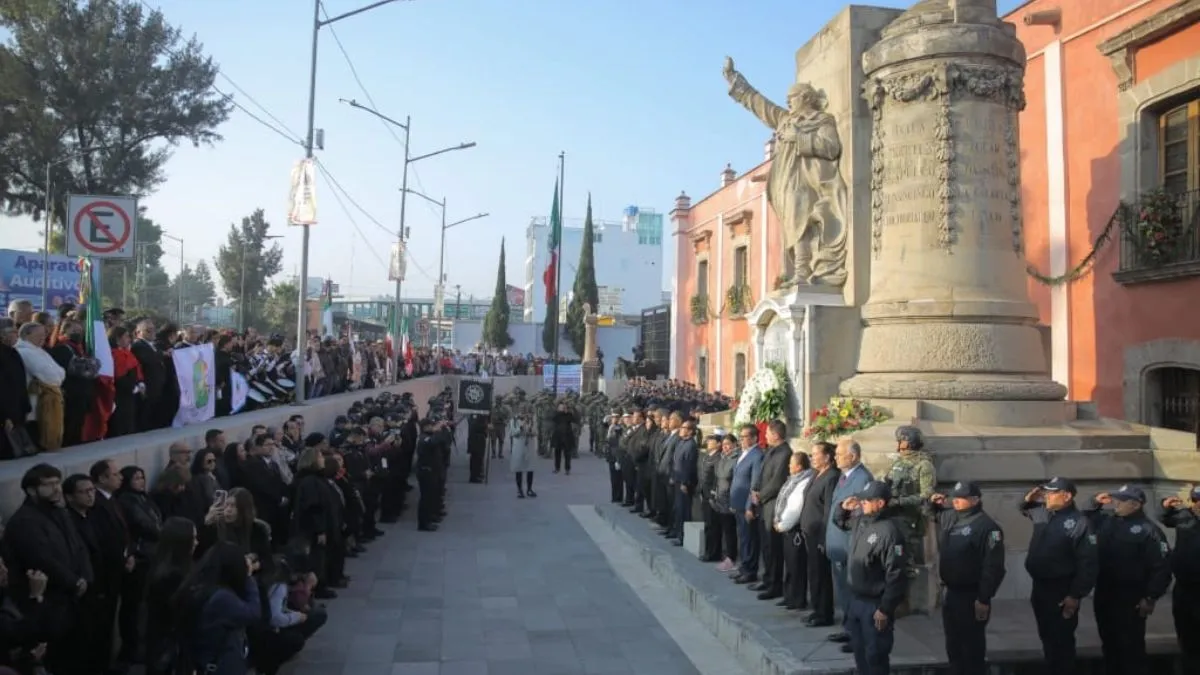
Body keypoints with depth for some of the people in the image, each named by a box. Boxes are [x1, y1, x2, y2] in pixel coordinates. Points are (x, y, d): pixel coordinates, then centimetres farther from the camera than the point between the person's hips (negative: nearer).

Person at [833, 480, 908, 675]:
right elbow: (841, 523, 25)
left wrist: (885, 609, -21)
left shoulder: (890, 530, -23)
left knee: (875, 655, 4)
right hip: (855, 599, 8)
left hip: (875, 604, -8)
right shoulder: (860, 520, 3)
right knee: (859, 650, 21)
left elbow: (896, 575, -23)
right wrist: (844, 508, 2)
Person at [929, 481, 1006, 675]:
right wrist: (933, 502, 12)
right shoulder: (949, 517, 7)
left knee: (972, 647, 4)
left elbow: (993, 567, -21)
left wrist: (984, 599, -21)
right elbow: (935, 513, 33)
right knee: (953, 645, 19)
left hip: (972, 597, -8)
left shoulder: (986, 526, -18)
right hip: (951, 593, 8)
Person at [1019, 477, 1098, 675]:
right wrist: (1028, 500, 6)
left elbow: (1087, 564, -20)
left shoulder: (1078, 523, -18)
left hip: (1062, 593, -7)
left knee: (1061, 640, 4)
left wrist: (1076, 595, -20)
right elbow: (1025, 510, 30)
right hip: (1039, 587, 7)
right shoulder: (1042, 513, 5)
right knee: (1046, 636, 19)